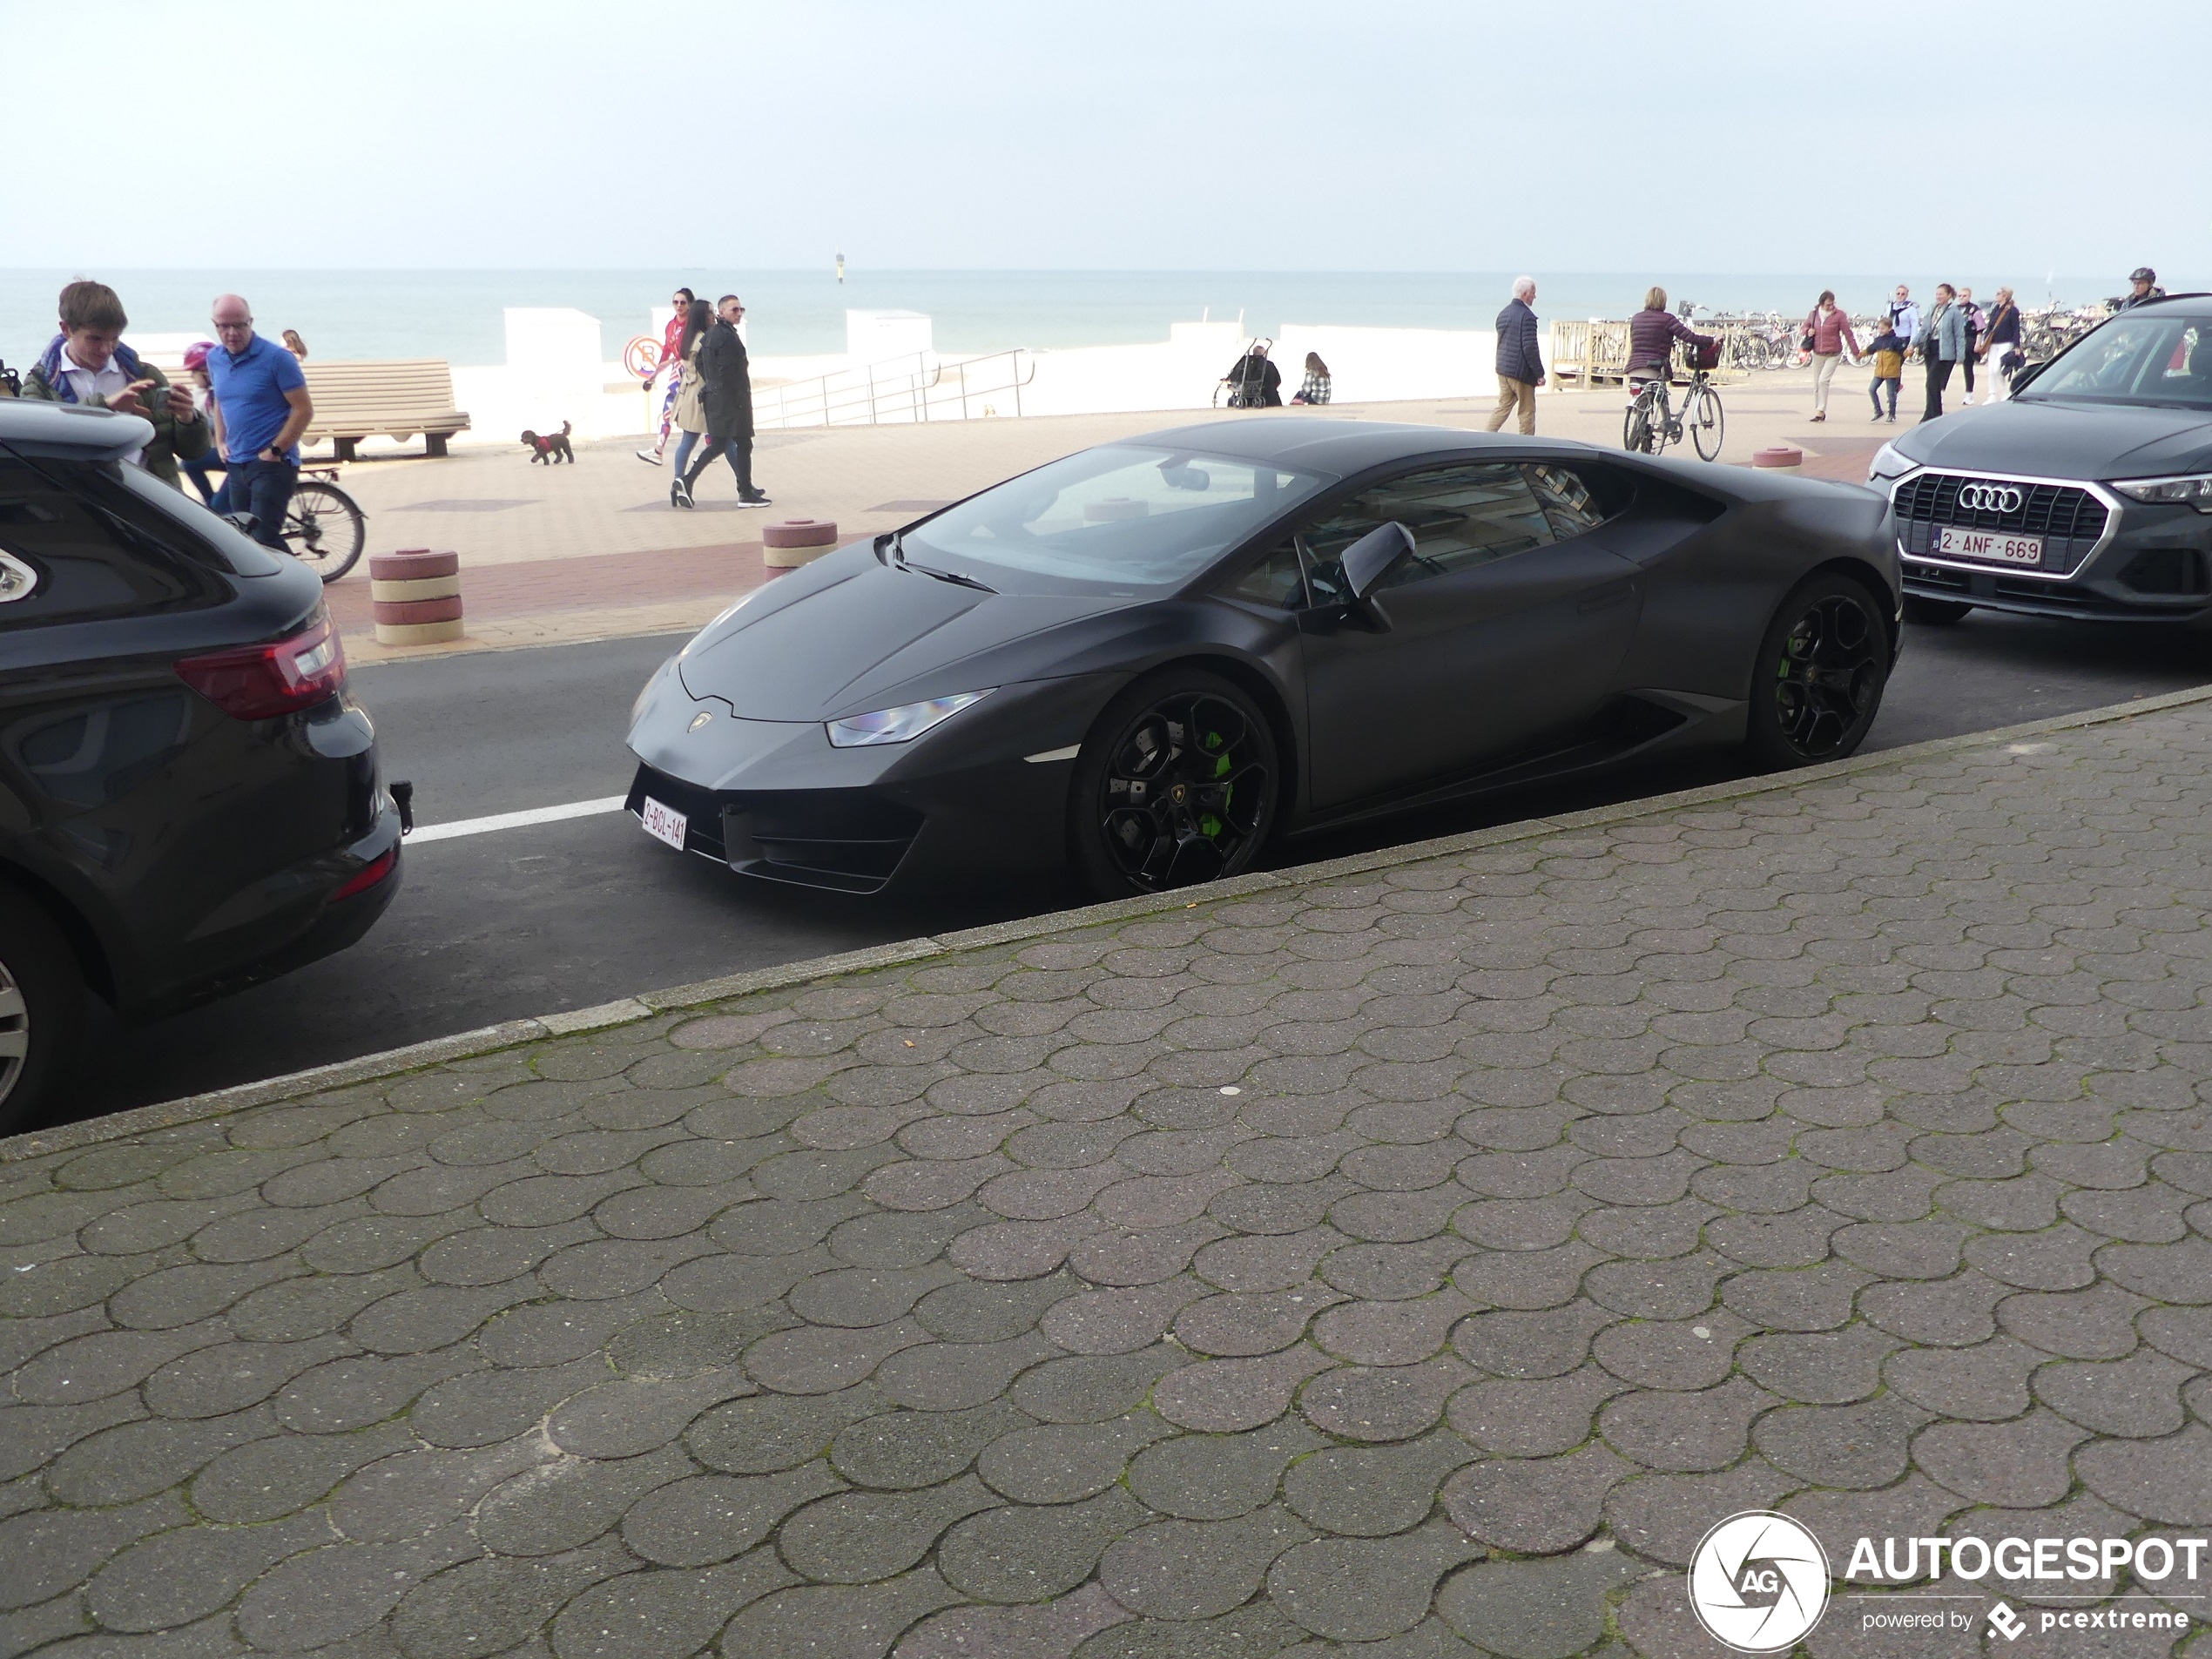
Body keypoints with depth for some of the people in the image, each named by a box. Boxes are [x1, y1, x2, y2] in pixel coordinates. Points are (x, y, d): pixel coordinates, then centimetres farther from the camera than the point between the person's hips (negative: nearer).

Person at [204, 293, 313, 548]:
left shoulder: (276, 358, -11)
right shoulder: (214, 359, 9)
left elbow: (304, 409, -12)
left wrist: (276, 450, -14)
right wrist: (222, 442, 12)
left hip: (272, 464, -7)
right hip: (237, 464, 7)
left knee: (265, 540, -14)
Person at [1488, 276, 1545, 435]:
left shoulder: (1503, 314, 11)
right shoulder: (1527, 316, -16)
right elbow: (1530, 348, -20)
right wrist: (1539, 374, -15)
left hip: (1502, 369, 8)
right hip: (1521, 372, -8)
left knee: (1503, 407, 14)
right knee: (1527, 411, 3)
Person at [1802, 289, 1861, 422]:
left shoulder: (1839, 315, -10)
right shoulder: (1813, 314, 1)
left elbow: (1848, 334, -7)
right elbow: (1805, 327, 19)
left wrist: (1856, 352, -7)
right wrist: (1808, 331, -6)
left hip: (1833, 355, -4)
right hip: (1817, 354, 4)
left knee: (1823, 380, -18)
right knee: (1816, 384, 8)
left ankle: (1821, 410, -10)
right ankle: (1818, 410, 21)